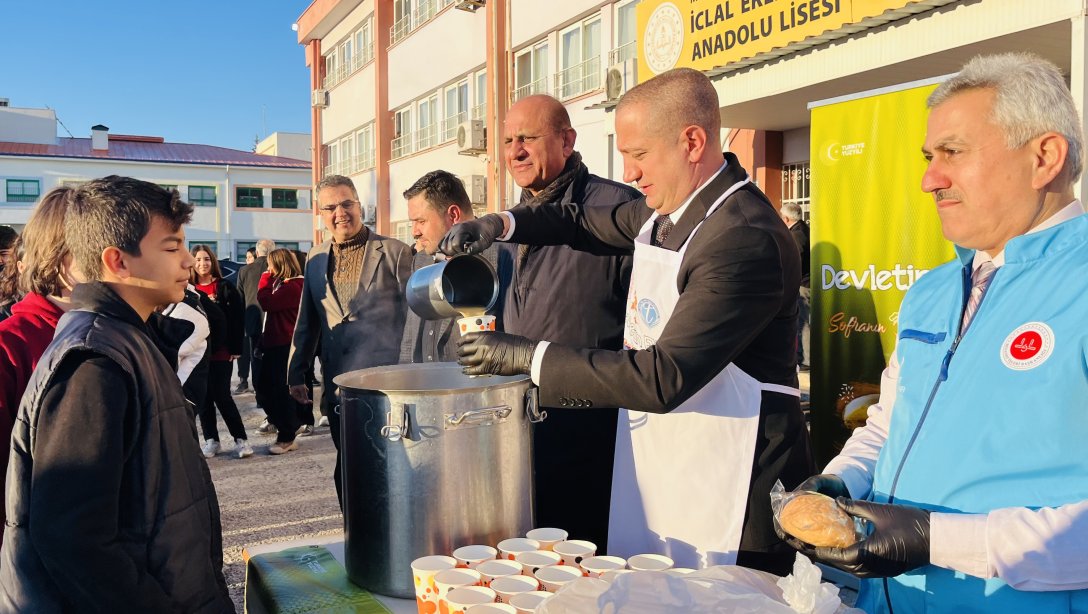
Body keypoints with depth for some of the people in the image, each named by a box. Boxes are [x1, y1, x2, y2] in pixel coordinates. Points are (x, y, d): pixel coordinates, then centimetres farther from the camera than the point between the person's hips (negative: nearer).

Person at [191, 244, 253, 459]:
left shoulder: (225, 288, 0)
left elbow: (236, 319, -3)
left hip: (221, 351, -3)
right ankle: (211, 440, 16)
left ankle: (240, 438, 4)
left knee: (221, 395, -6)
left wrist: (236, 348, -9)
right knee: (203, 397, 7)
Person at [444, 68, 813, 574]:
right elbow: (588, 225, 22)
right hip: (655, 465, 9)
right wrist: (501, 223, 4)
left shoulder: (747, 240, -24)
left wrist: (526, 357, -23)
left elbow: (663, 378, -27)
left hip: (726, 493, -8)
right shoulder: (665, 209, 5)